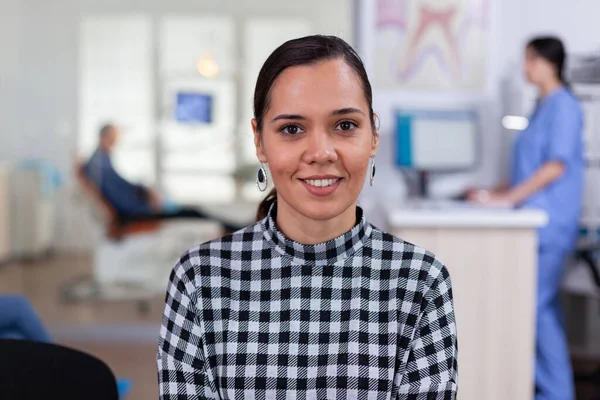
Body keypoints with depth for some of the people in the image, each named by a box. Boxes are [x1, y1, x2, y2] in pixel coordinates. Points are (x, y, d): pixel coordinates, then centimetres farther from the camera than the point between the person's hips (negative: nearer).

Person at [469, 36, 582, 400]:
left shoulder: (564, 106, -9)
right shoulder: (543, 107, 18)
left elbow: (556, 165, -17)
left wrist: (507, 199, -19)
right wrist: (497, 193, 13)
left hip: (550, 222, -9)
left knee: (538, 305, -9)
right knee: (544, 305, 10)